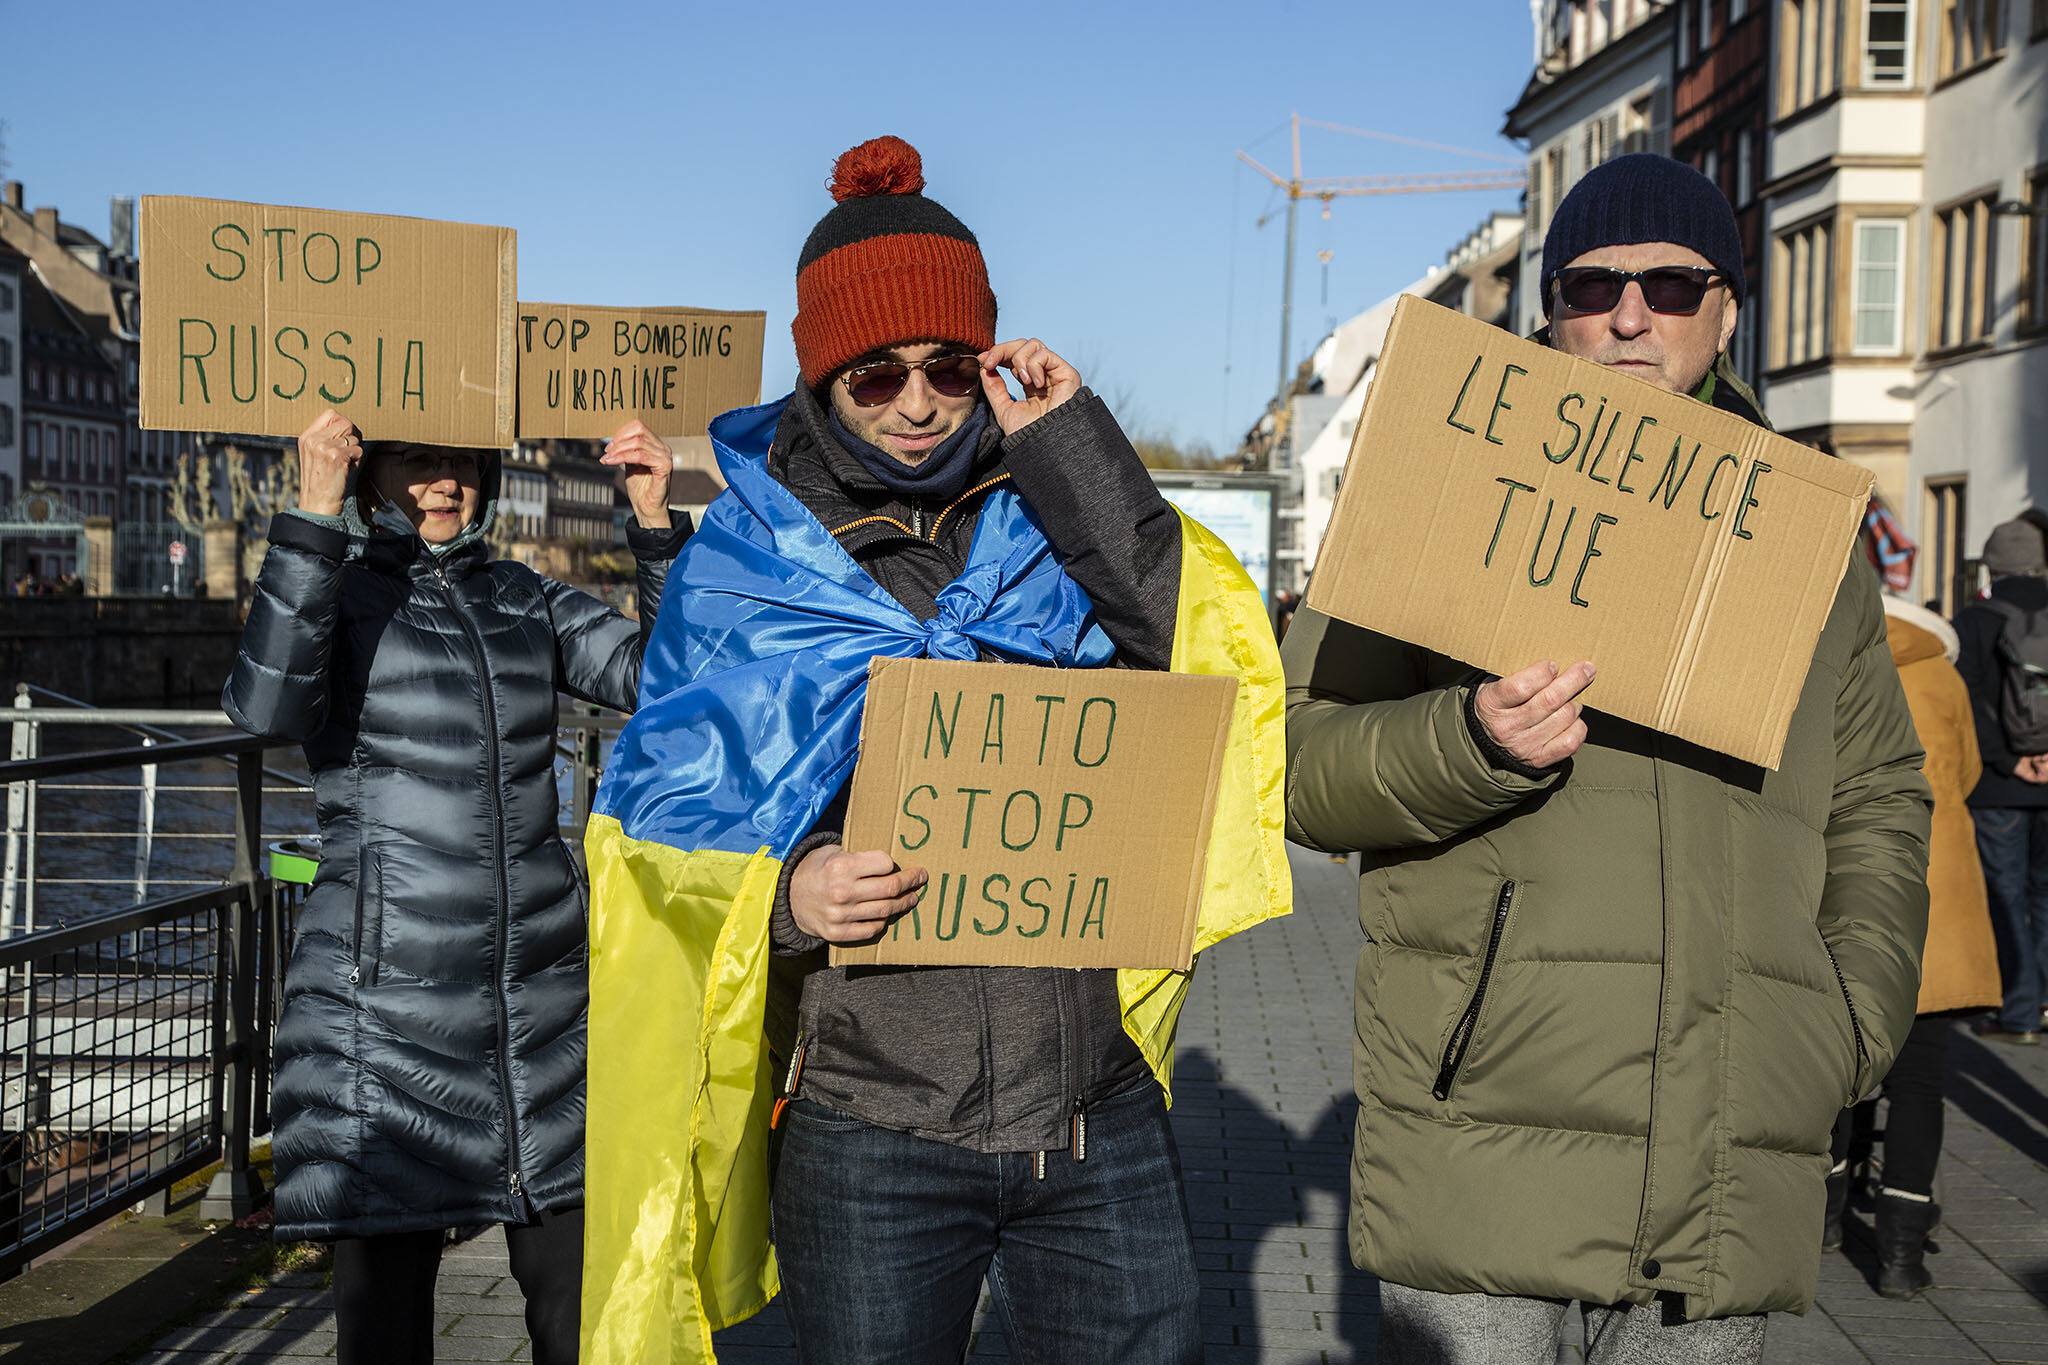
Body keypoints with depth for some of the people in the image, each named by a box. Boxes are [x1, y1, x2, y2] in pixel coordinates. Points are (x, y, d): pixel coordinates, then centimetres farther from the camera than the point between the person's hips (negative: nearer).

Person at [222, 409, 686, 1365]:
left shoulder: (527, 603, 15)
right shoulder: (335, 591, 2)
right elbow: (267, 704, -18)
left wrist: (656, 523, -7)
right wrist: (315, 512, -23)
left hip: (541, 993, 4)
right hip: (387, 996, -3)